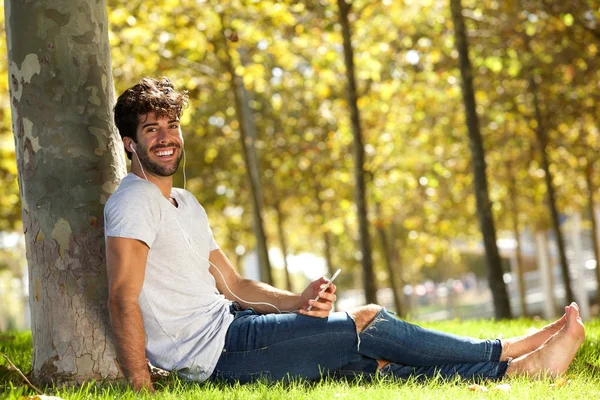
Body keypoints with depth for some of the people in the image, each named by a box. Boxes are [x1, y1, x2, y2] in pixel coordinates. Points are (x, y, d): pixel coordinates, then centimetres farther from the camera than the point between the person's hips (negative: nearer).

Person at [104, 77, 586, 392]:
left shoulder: (186, 204, 21)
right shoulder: (135, 201, -9)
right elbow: (124, 299, -19)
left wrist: (297, 302, 0)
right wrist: (142, 389, -26)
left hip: (228, 324, 9)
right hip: (215, 349, -9)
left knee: (374, 363, -1)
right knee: (367, 324, -9)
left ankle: (526, 368, -5)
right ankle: (504, 354, 2)